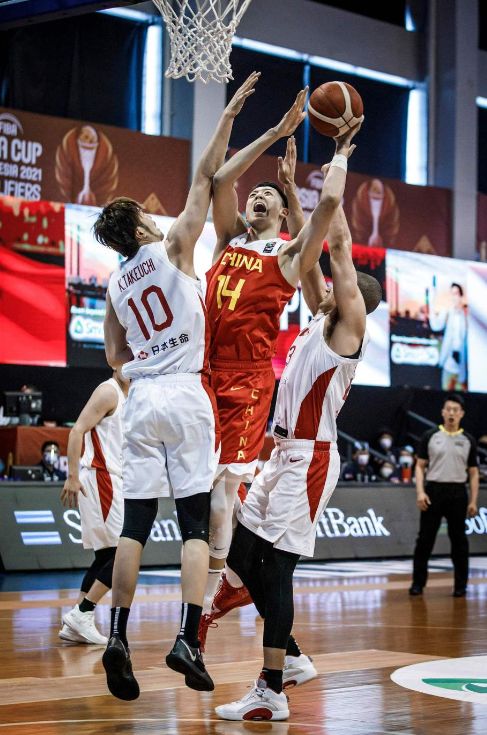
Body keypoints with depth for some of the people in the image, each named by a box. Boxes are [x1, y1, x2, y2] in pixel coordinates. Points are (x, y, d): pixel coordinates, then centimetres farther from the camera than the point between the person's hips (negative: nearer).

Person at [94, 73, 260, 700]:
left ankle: (117, 637, -1)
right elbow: (204, 176, 1)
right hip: (186, 393, -5)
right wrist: (228, 116, 6)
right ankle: (186, 639, -13)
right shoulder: (172, 249, 0)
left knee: (134, 525, 4)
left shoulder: (115, 284, 14)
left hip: (141, 398, 5)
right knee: (195, 524, -4)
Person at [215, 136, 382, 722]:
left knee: (273, 565, -12)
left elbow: (337, 241, -10)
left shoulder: (349, 323, -6)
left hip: (308, 458, -9)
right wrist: (325, 184, 19)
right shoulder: (322, 319, 16)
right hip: (284, 454, 9)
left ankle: (271, 693, -8)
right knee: (240, 553, 11)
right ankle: (291, 658, 20)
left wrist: (339, 164, -3)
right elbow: (306, 248, 20)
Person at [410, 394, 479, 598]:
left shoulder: (468, 441, 7)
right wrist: (420, 492, -9)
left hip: (458, 493, 1)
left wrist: (473, 501, 0)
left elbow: (473, 473, 8)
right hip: (433, 491, -1)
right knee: (425, 538, 2)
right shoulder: (430, 436, 3)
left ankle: (461, 584, 11)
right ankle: (418, 582, 10)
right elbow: (420, 466, 3)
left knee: (459, 540, 4)